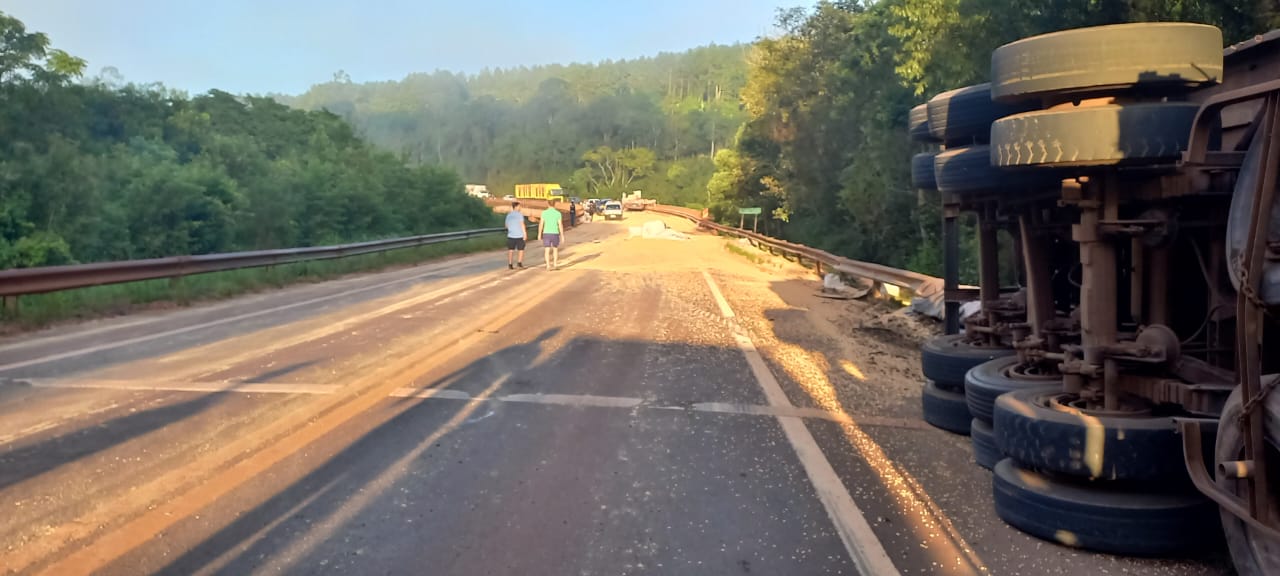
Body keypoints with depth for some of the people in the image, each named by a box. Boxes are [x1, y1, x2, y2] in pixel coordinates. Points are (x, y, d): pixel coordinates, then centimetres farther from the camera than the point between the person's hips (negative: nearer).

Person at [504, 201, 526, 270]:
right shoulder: (520, 214, -8)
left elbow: (507, 225, 16)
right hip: (519, 235, -5)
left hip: (511, 235, 5)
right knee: (521, 249, 10)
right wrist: (525, 233, -13)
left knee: (510, 250, 4)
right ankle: (519, 263, 9)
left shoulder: (508, 215, 9)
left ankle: (510, 265, -1)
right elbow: (522, 224, -14)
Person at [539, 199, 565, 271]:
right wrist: (562, 236, -2)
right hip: (555, 234, 0)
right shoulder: (558, 213, -5)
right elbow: (561, 225, -7)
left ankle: (548, 266, -4)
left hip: (546, 234, 0)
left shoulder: (544, 212, -4)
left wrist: (539, 234, 7)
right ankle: (555, 264, 19)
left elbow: (541, 224, -3)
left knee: (547, 250, 3)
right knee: (555, 249, 19)